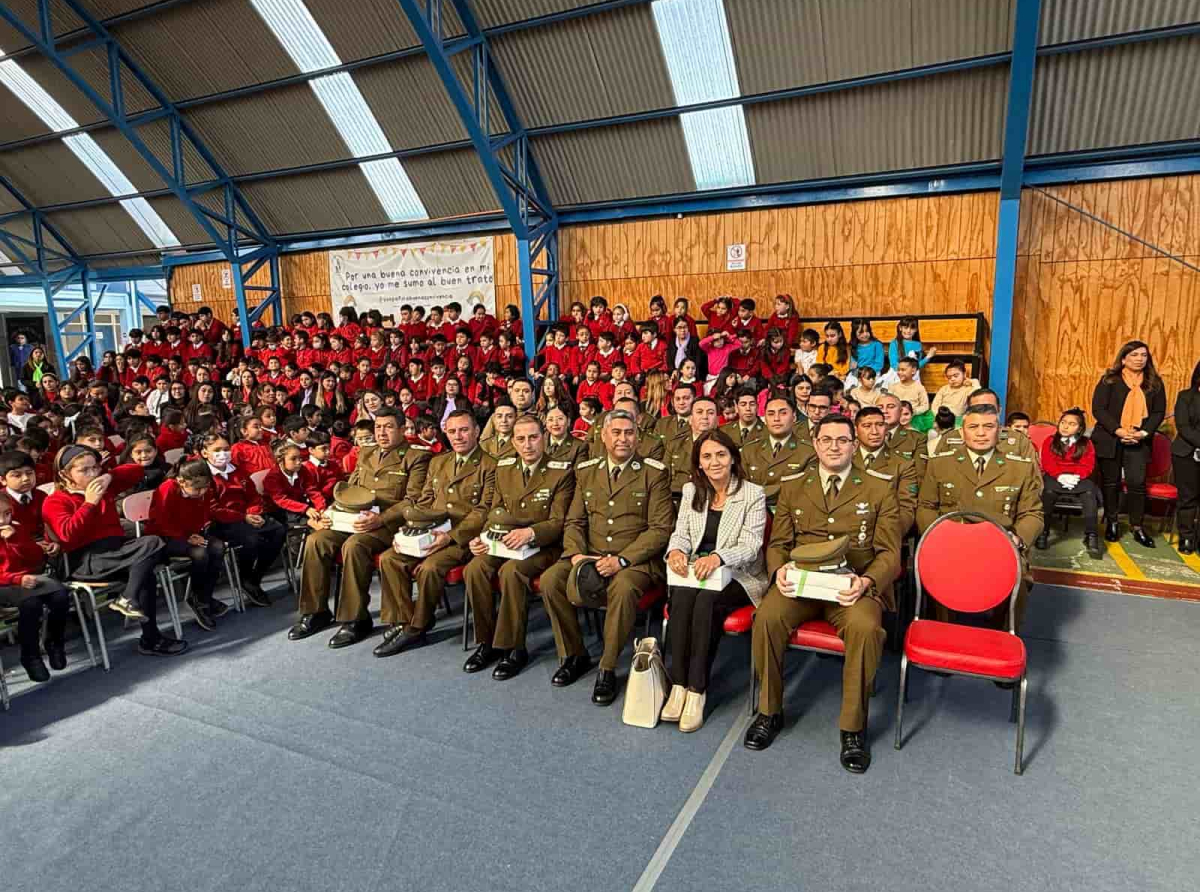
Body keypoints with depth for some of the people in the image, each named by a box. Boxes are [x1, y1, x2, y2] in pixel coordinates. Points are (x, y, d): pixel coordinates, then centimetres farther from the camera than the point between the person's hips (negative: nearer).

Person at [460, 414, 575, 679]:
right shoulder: (503, 468, 10)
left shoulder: (562, 472, -7)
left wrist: (530, 532, -29)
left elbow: (558, 521, -10)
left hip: (543, 546, -5)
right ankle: (487, 641, -6)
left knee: (511, 571, -34)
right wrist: (483, 538, -5)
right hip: (506, 541, 5)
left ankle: (513, 648, -18)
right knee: (474, 569, -24)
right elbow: (494, 511, 15)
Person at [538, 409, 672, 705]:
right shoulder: (586, 471, 11)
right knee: (550, 580, -20)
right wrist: (576, 554, -10)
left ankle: (607, 668, -13)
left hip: (635, 559, -4)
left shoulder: (654, 472, -2)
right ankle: (574, 656, 2)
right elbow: (574, 521, 12)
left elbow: (660, 529, -8)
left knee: (623, 588, -35)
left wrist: (621, 560, -19)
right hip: (590, 555, 4)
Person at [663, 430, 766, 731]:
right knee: (681, 596, -30)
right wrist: (676, 550, -18)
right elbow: (681, 533, 8)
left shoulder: (753, 493, -3)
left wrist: (717, 557, -31)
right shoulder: (691, 490, 11)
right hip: (695, 571, 3)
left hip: (739, 576, -3)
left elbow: (750, 545, -11)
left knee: (707, 601, -33)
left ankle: (697, 690, -24)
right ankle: (679, 685, -24)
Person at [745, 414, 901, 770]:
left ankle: (853, 728, -11)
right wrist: (779, 570, -11)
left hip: (853, 585, -1)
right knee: (767, 617, -29)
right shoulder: (792, 488, 16)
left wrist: (865, 582, -17)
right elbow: (777, 543, 13)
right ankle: (769, 711, -4)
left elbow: (889, 553, 4)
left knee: (865, 627, -34)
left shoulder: (879, 490, 10)